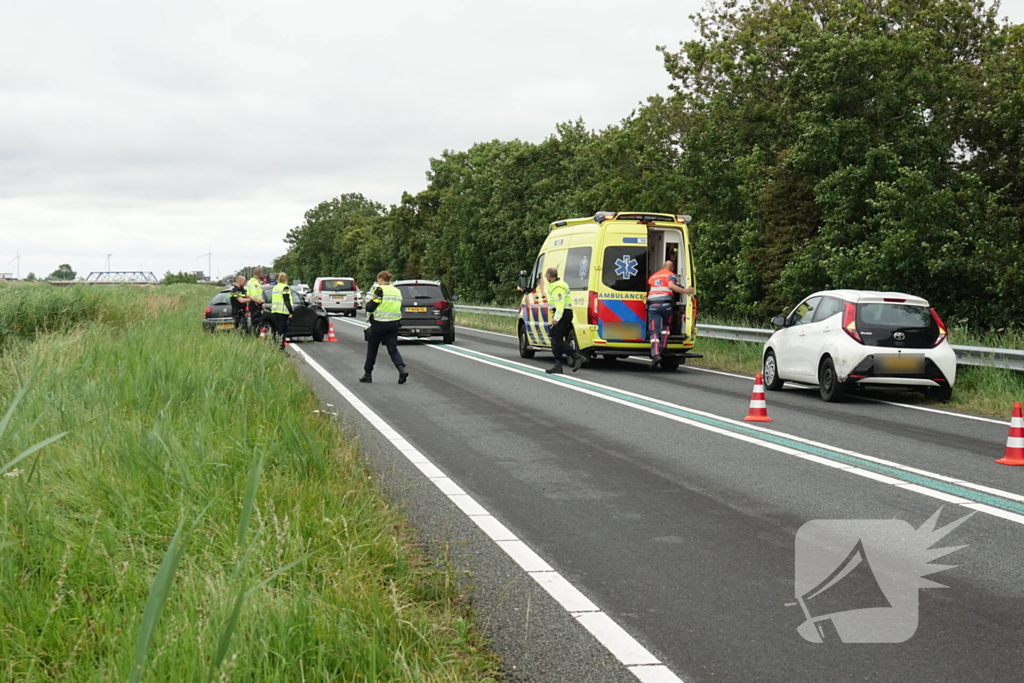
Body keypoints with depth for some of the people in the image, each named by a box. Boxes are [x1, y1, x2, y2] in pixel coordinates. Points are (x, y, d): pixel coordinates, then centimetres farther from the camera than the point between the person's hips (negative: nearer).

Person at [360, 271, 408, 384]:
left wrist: (367, 303, 9)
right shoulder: (397, 291, 10)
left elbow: (370, 307, -14)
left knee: (372, 349, 10)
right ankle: (402, 369, -20)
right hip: (394, 324, 5)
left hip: (379, 324, -5)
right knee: (393, 349, 4)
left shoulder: (379, 290, -10)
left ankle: (367, 374, 19)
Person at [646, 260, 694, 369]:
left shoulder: (652, 277, 27)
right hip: (665, 304, -2)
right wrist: (685, 291, -9)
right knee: (666, 326, 24)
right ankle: (662, 348, 16)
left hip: (652, 305, 2)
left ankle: (655, 354, -21)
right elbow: (671, 285, -9)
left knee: (654, 331, -4)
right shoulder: (671, 275, 10)